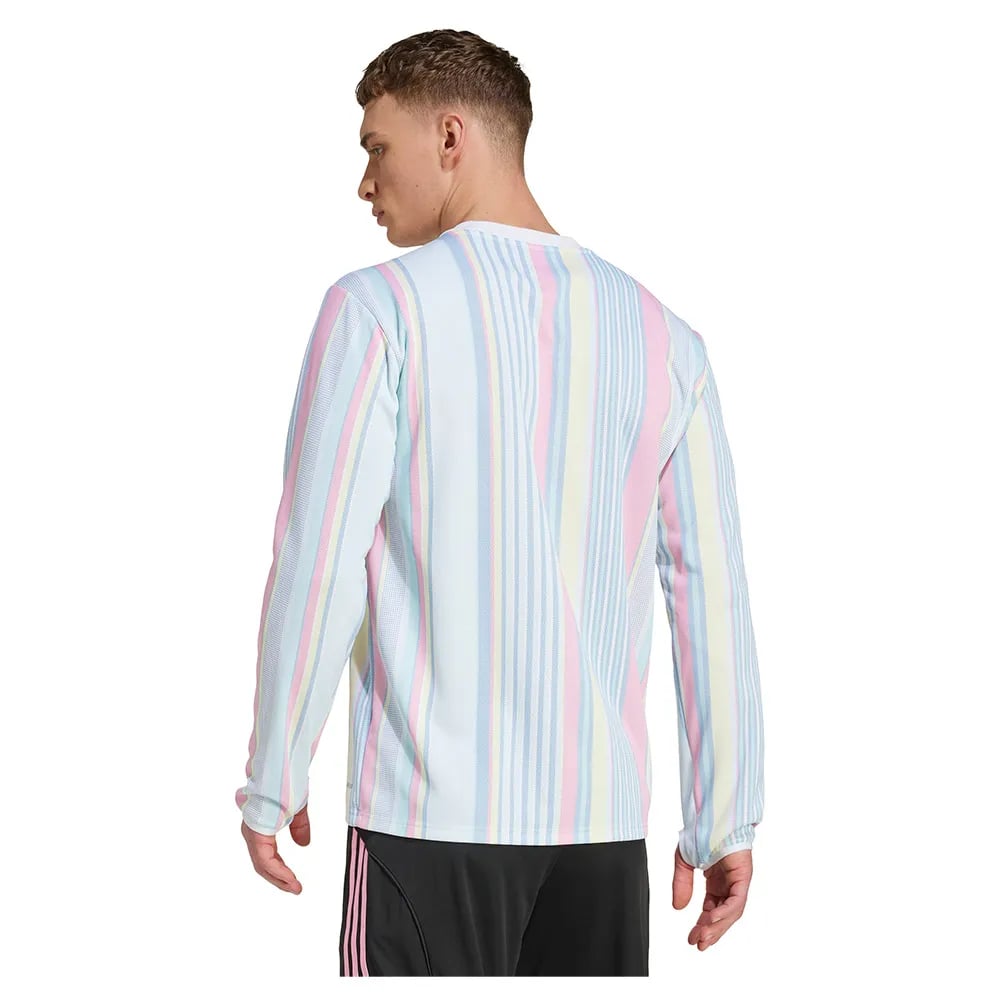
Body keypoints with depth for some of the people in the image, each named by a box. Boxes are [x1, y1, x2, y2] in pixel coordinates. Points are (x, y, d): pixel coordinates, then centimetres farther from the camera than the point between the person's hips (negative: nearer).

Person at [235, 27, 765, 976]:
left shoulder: (379, 307, -5)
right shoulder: (662, 335, 8)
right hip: (606, 823, 4)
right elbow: (713, 595, 6)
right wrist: (724, 821, 11)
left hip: (432, 817, -4)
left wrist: (272, 781, 1)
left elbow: (317, 564, -9)